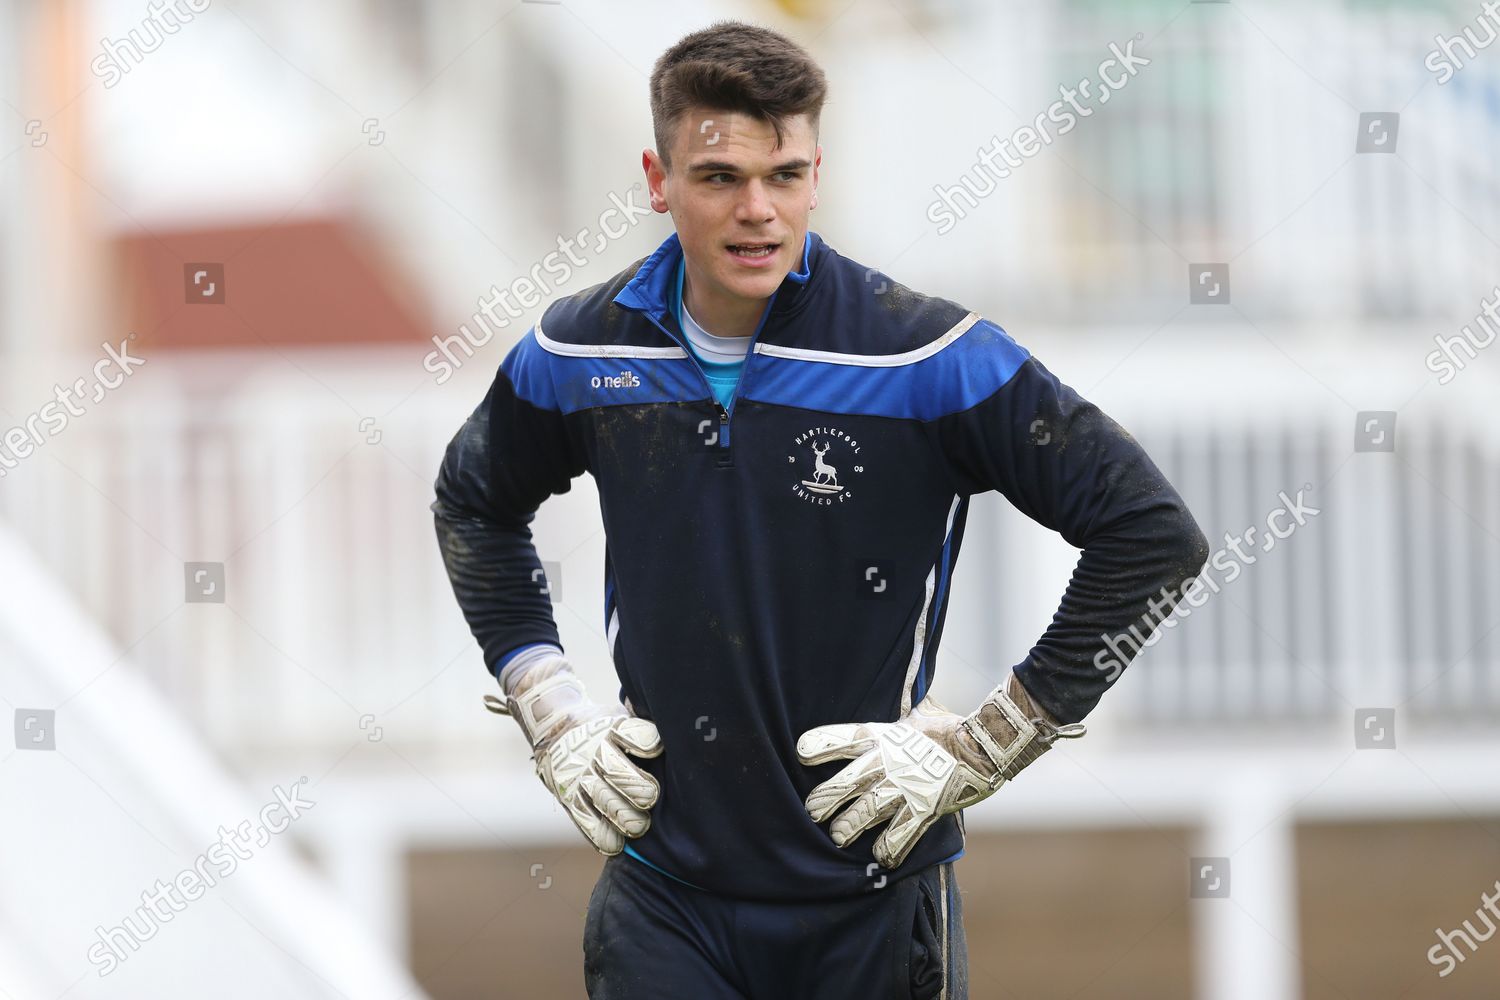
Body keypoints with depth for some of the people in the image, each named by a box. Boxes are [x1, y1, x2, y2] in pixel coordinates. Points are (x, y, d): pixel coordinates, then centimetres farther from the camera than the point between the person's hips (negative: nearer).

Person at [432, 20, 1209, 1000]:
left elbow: (1155, 533, -9)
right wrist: (551, 714, 11)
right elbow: (475, 505, 23)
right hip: (664, 901, 2)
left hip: (873, 907, -2)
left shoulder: (927, 356, -11)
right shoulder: (582, 351, 1)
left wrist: (983, 745, -10)